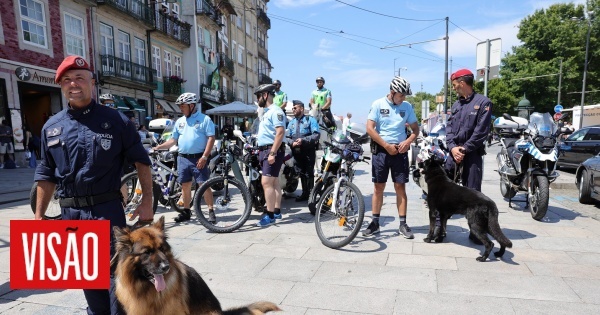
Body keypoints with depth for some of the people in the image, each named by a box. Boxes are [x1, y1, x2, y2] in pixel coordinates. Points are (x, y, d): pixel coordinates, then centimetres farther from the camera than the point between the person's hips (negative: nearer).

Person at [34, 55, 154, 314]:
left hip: (107, 210, -4)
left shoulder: (115, 120, -3)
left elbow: (141, 160, -1)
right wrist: (39, 215, 11)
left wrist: (147, 201, -6)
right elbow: (46, 175, 14)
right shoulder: (51, 127, 8)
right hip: (70, 213, 4)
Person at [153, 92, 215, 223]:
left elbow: (211, 138, -10)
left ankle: (211, 211, 1)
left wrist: (204, 156, -16)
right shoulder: (179, 121, 14)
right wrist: (158, 147, 6)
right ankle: (186, 211, 23)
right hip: (183, 158, 6)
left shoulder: (204, 119, -4)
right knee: (185, 185, 11)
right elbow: (173, 140, 17)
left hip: (198, 158, -5)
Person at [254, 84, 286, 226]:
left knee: (266, 182, -13)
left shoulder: (275, 111, -12)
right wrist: (261, 150, 19)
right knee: (274, 182, 12)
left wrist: (272, 153, -27)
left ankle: (270, 215, -8)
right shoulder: (266, 112, 19)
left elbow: (280, 132, -22)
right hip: (265, 150, 10)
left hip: (272, 151, -10)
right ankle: (277, 211, 20)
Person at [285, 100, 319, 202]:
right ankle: (305, 193, 19)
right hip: (297, 151, 5)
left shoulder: (310, 119, 0)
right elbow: (287, 137, 12)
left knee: (309, 174, -6)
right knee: (302, 173, 11)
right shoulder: (291, 122, 17)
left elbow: (316, 134, -10)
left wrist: (303, 140, -19)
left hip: (308, 151, -5)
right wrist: (292, 143, -10)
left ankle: (310, 194, 1)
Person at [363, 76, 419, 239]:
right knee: (378, 186, 4)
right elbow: (370, 129, -10)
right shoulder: (378, 104, -3)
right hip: (380, 150, -2)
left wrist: (408, 141, -9)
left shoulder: (407, 106, 5)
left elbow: (415, 129, 11)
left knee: (400, 186, 2)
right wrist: (387, 146, -12)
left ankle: (403, 224, 9)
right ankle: (375, 223, 13)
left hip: (399, 151, 2)